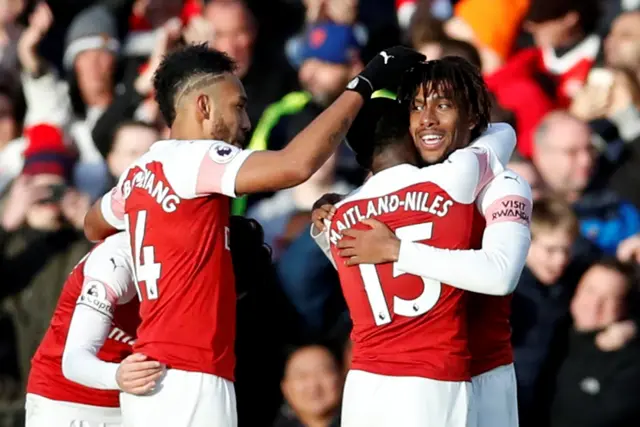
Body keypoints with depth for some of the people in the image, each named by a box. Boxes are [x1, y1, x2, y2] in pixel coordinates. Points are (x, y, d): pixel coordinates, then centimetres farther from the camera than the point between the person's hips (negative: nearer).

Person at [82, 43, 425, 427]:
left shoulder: (140, 175, 16)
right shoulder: (192, 158, -10)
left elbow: (94, 227, 38)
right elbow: (295, 165, -23)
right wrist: (364, 85, -15)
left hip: (156, 378, 10)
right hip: (187, 382, -10)